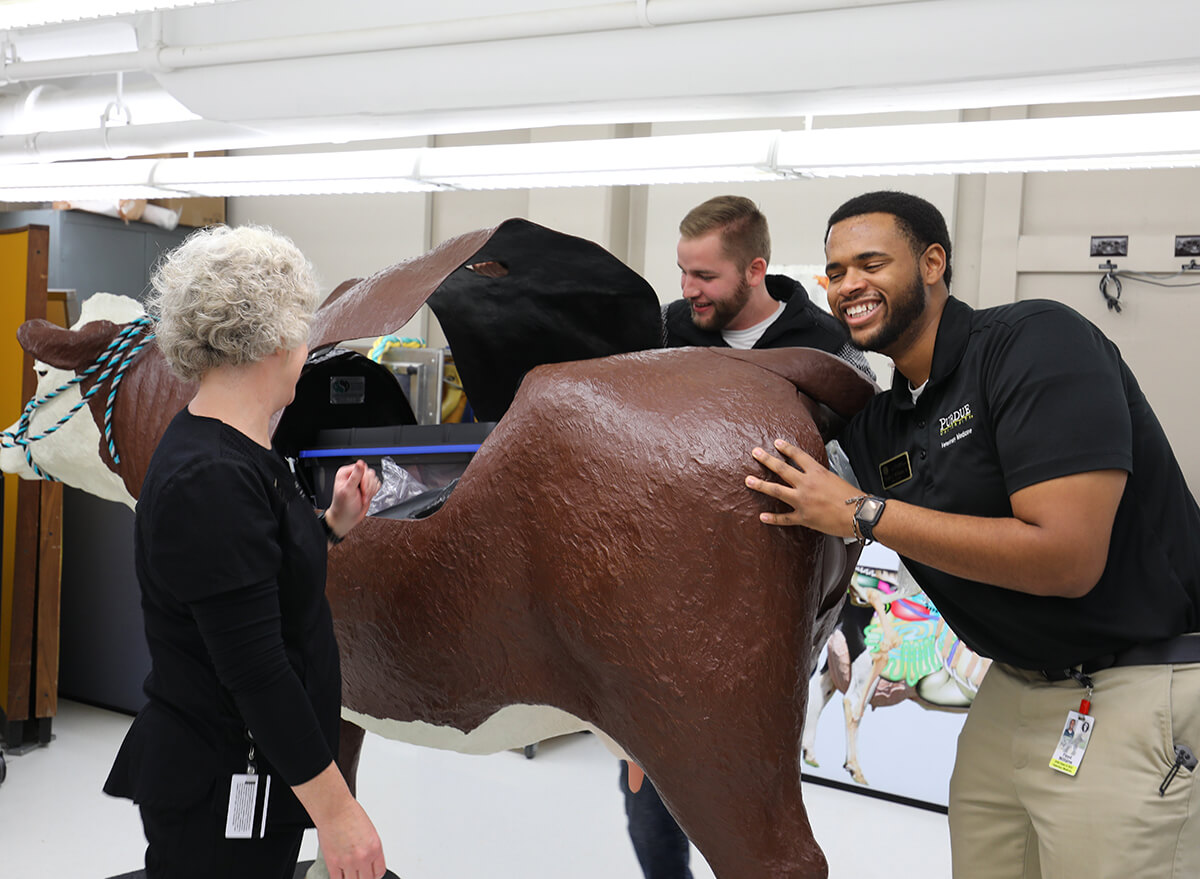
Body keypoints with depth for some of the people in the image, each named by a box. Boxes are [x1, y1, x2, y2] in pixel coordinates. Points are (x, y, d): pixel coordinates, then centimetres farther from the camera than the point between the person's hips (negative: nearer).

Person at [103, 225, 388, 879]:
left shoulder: (237, 452, 8)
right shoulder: (211, 479, -24)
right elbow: (253, 666, -25)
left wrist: (334, 524, 13)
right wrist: (334, 807, -22)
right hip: (221, 795, -10)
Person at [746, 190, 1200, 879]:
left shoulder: (1036, 341, -17)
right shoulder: (876, 423, 6)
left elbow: (1066, 558, -25)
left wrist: (863, 512, -21)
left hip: (1141, 686, -7)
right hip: (1017, 686, 7)